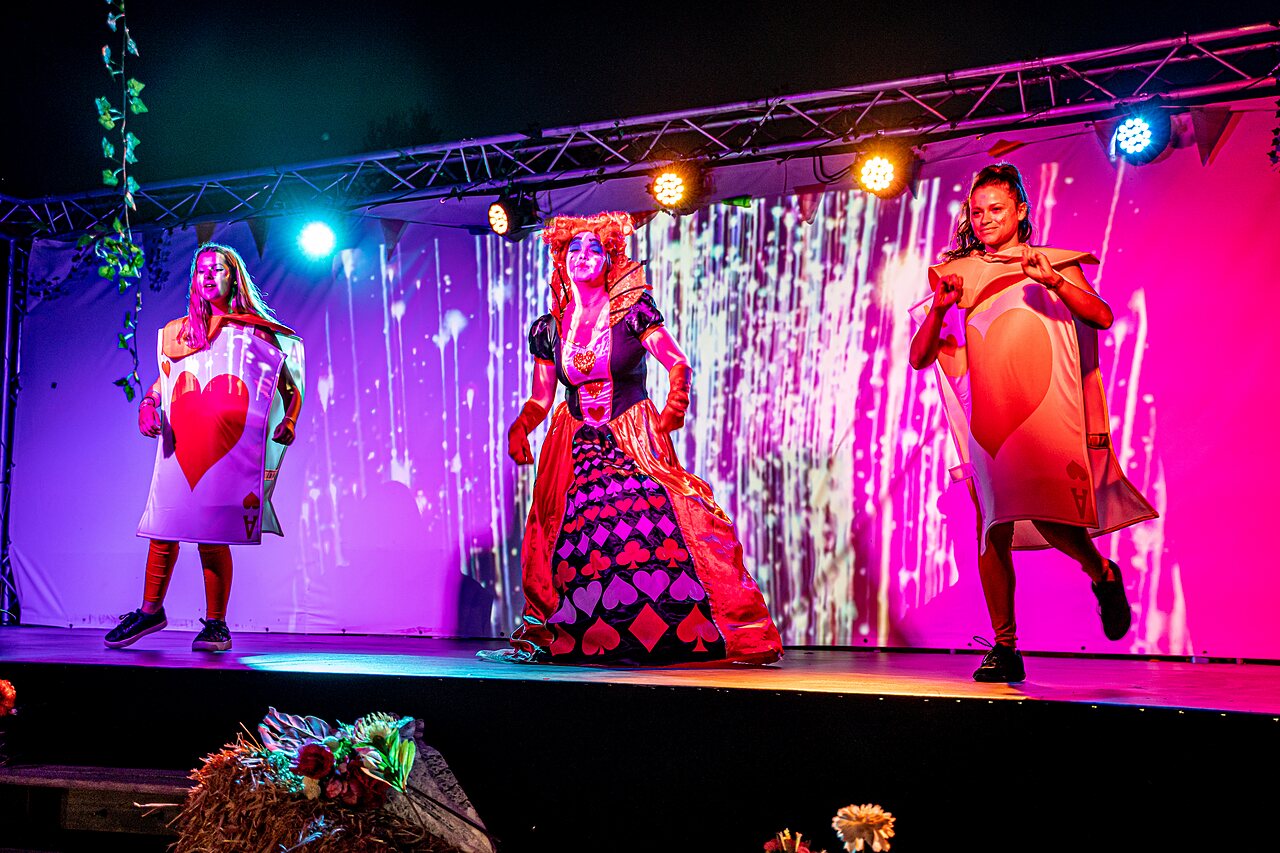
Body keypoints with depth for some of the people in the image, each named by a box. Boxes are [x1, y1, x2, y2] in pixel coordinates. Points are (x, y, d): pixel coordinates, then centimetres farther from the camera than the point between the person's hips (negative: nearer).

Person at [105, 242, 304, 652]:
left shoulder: (258, 332, 10)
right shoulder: (179, 333, 18)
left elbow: (291, 387, 10)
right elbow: (161, 382, 23)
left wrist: (288, 423, -7)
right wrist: (148, 407, 2)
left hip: (230, 449, -3)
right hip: (180, 449, 3)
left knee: (213, 535, -7)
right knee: (163, 529, 1)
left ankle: (216, 625, 4)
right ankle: (150, 611, 20)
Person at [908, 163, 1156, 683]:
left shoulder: (1056, 265, 15)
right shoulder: (954, 274, 18)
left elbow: (1102, 317, -2)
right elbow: (918, 357, 12)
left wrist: (1052, 280, -17)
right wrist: (938, 308, -6)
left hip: (1047, 412, -2)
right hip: (987, 417, 2)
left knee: (1050, 516, -18)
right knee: (992, 529, -5)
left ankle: (1103, 575, 13)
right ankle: (1005, 648, 3)